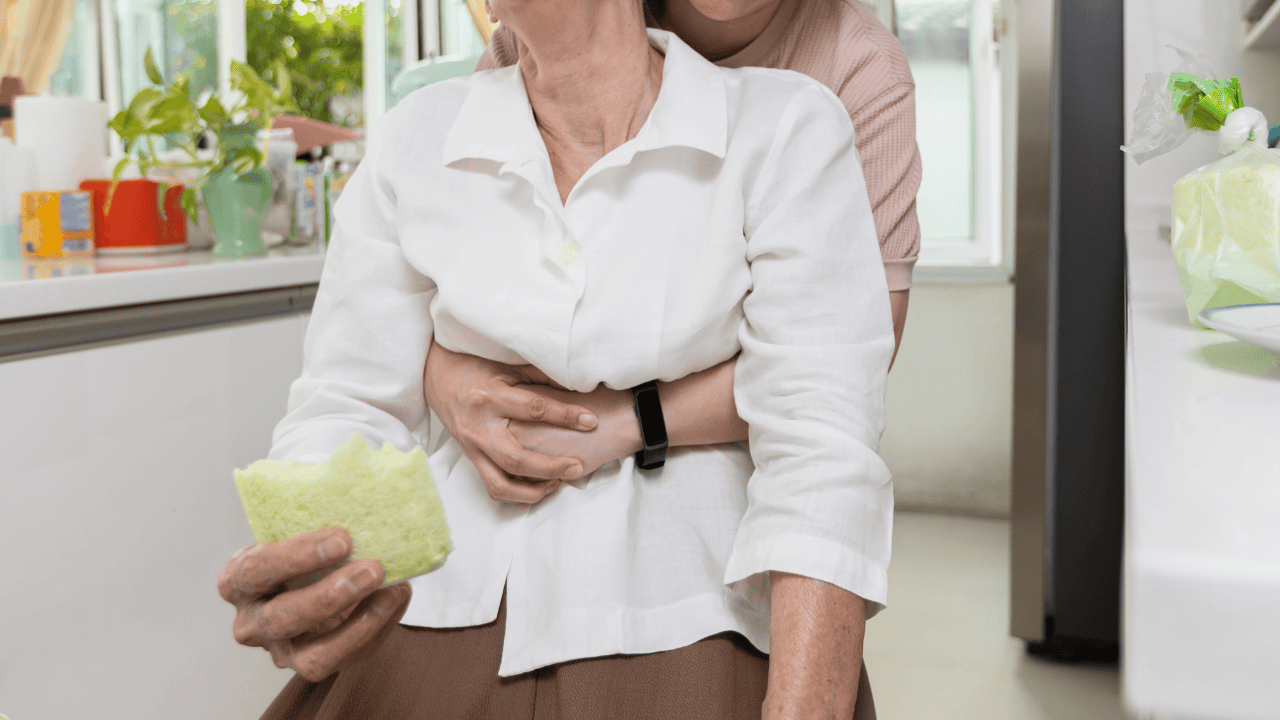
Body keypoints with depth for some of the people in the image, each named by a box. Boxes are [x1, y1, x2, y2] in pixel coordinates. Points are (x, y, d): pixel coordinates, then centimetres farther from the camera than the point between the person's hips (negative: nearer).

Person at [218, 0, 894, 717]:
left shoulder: (787, 129, -10)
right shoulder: (418, 137, -1)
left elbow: (822, 452, -16)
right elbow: (349, 409, -1)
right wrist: (290, 578, -22)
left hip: (683, 625, -2)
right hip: (457, 608, 3)